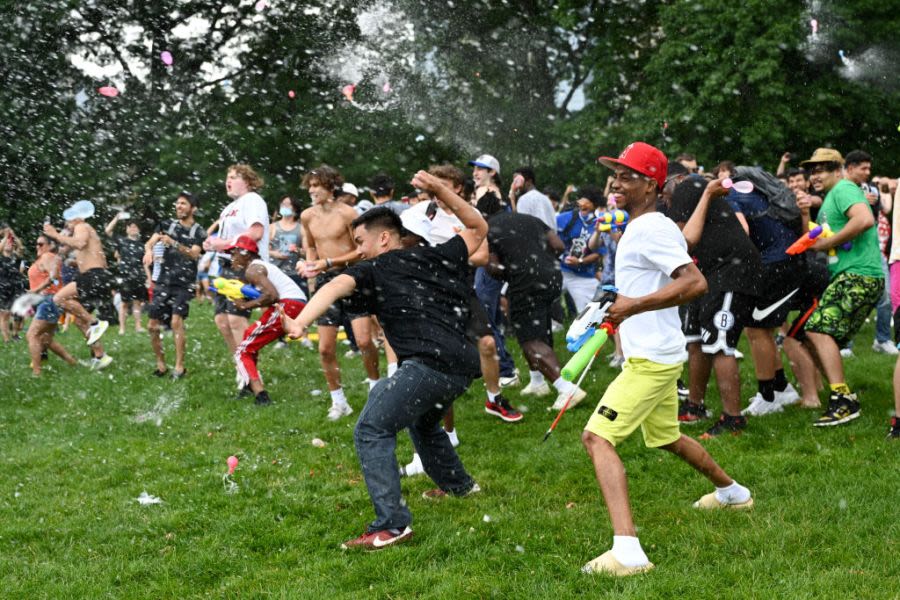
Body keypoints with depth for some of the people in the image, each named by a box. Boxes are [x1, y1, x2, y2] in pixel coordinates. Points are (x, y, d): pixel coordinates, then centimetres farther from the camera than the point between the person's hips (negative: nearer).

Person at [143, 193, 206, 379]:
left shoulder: (198, 232, 1)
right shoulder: (167, 225, 10)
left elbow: (194, 254, -14)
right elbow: (150, 242, -3)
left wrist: (174, 243, -28)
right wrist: (148, 250, -27)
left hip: (184, 283, -4)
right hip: (163, 281, 4)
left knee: (176, 321, -20)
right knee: (153, 325, 3)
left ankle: (179, 366, -14)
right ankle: (160, 364, 18)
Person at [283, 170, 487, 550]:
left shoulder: (374, 269, 9)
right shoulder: (437, 258, 23)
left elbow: (337, 286, -12)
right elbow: (478, 228, 37)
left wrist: (301, 322, -28)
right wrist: (439, 190, 27)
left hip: (429, 363, -8)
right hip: (462, 366, 8)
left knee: (372, 431, -10)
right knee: (423, 422, 35)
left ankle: (392, 525, -22)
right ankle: (458, 485, 53)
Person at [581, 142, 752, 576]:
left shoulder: (652, 229, -18)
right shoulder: (636, 229, 13)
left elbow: (696, 283, -30)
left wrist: (636, 305, -34)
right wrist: (622, 312, 27)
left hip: (651, 358, -11)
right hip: (654, 355, 11)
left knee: (597, 438, -19)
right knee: (666, 438, 28)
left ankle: (627, 551, -30)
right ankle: (732, 492, 50)